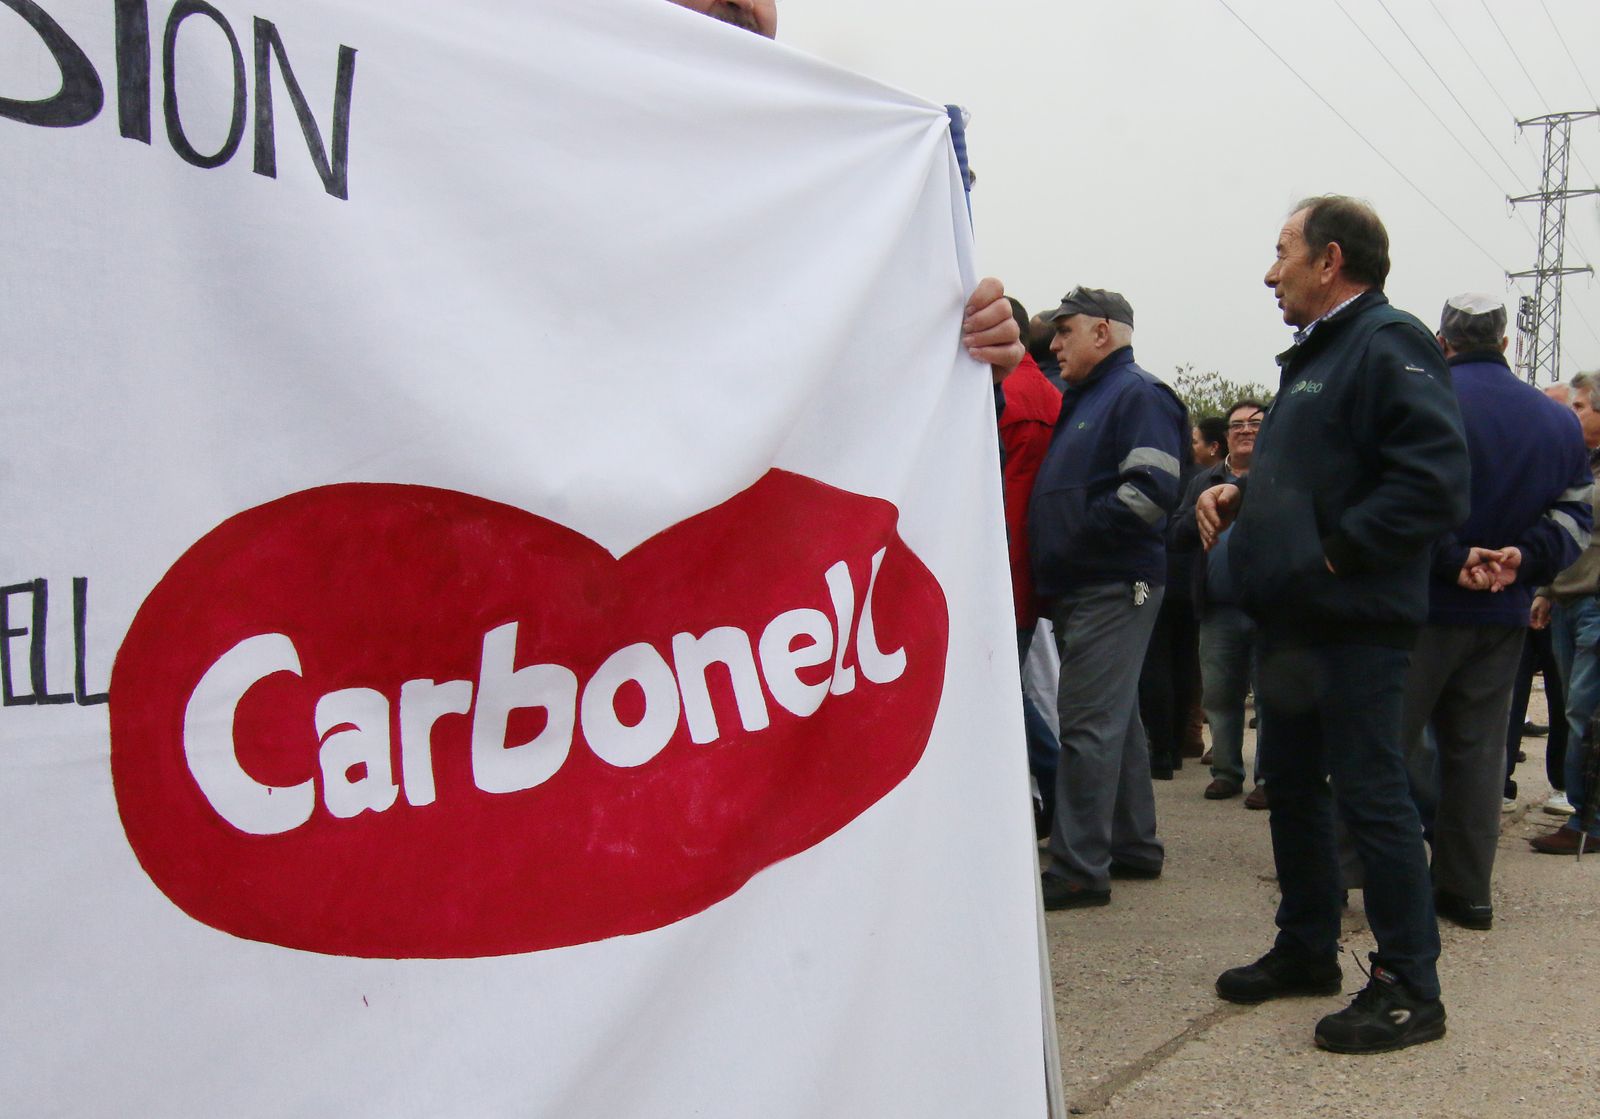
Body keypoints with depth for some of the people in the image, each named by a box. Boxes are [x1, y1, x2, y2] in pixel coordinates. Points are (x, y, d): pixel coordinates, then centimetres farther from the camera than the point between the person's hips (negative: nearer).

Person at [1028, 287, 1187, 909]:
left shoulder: (1138, 394, -9)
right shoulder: (1081, 400, 20)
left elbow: (1153, 487, -21)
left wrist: (1079, 532, -15)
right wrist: (1050, 564, 12)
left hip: (1112, 587, -10)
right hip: (1080, 588, 10)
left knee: (1088, 724, -10)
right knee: (1114, 719, 15)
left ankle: (1079, 869, -7)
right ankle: (1133, 845, 26)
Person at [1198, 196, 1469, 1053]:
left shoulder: (1388, 346, -13)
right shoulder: (1313, 354, 18)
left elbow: (1433, 482, -24)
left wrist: (1334, 555, -21)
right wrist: (1240, 494, 9)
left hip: (1355, 622, -10)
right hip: (1294, 618, 10)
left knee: (1370, 796, -3)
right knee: (1291, 782, 16)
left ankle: (1409, 987, 10)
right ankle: (1307, 949, 31)